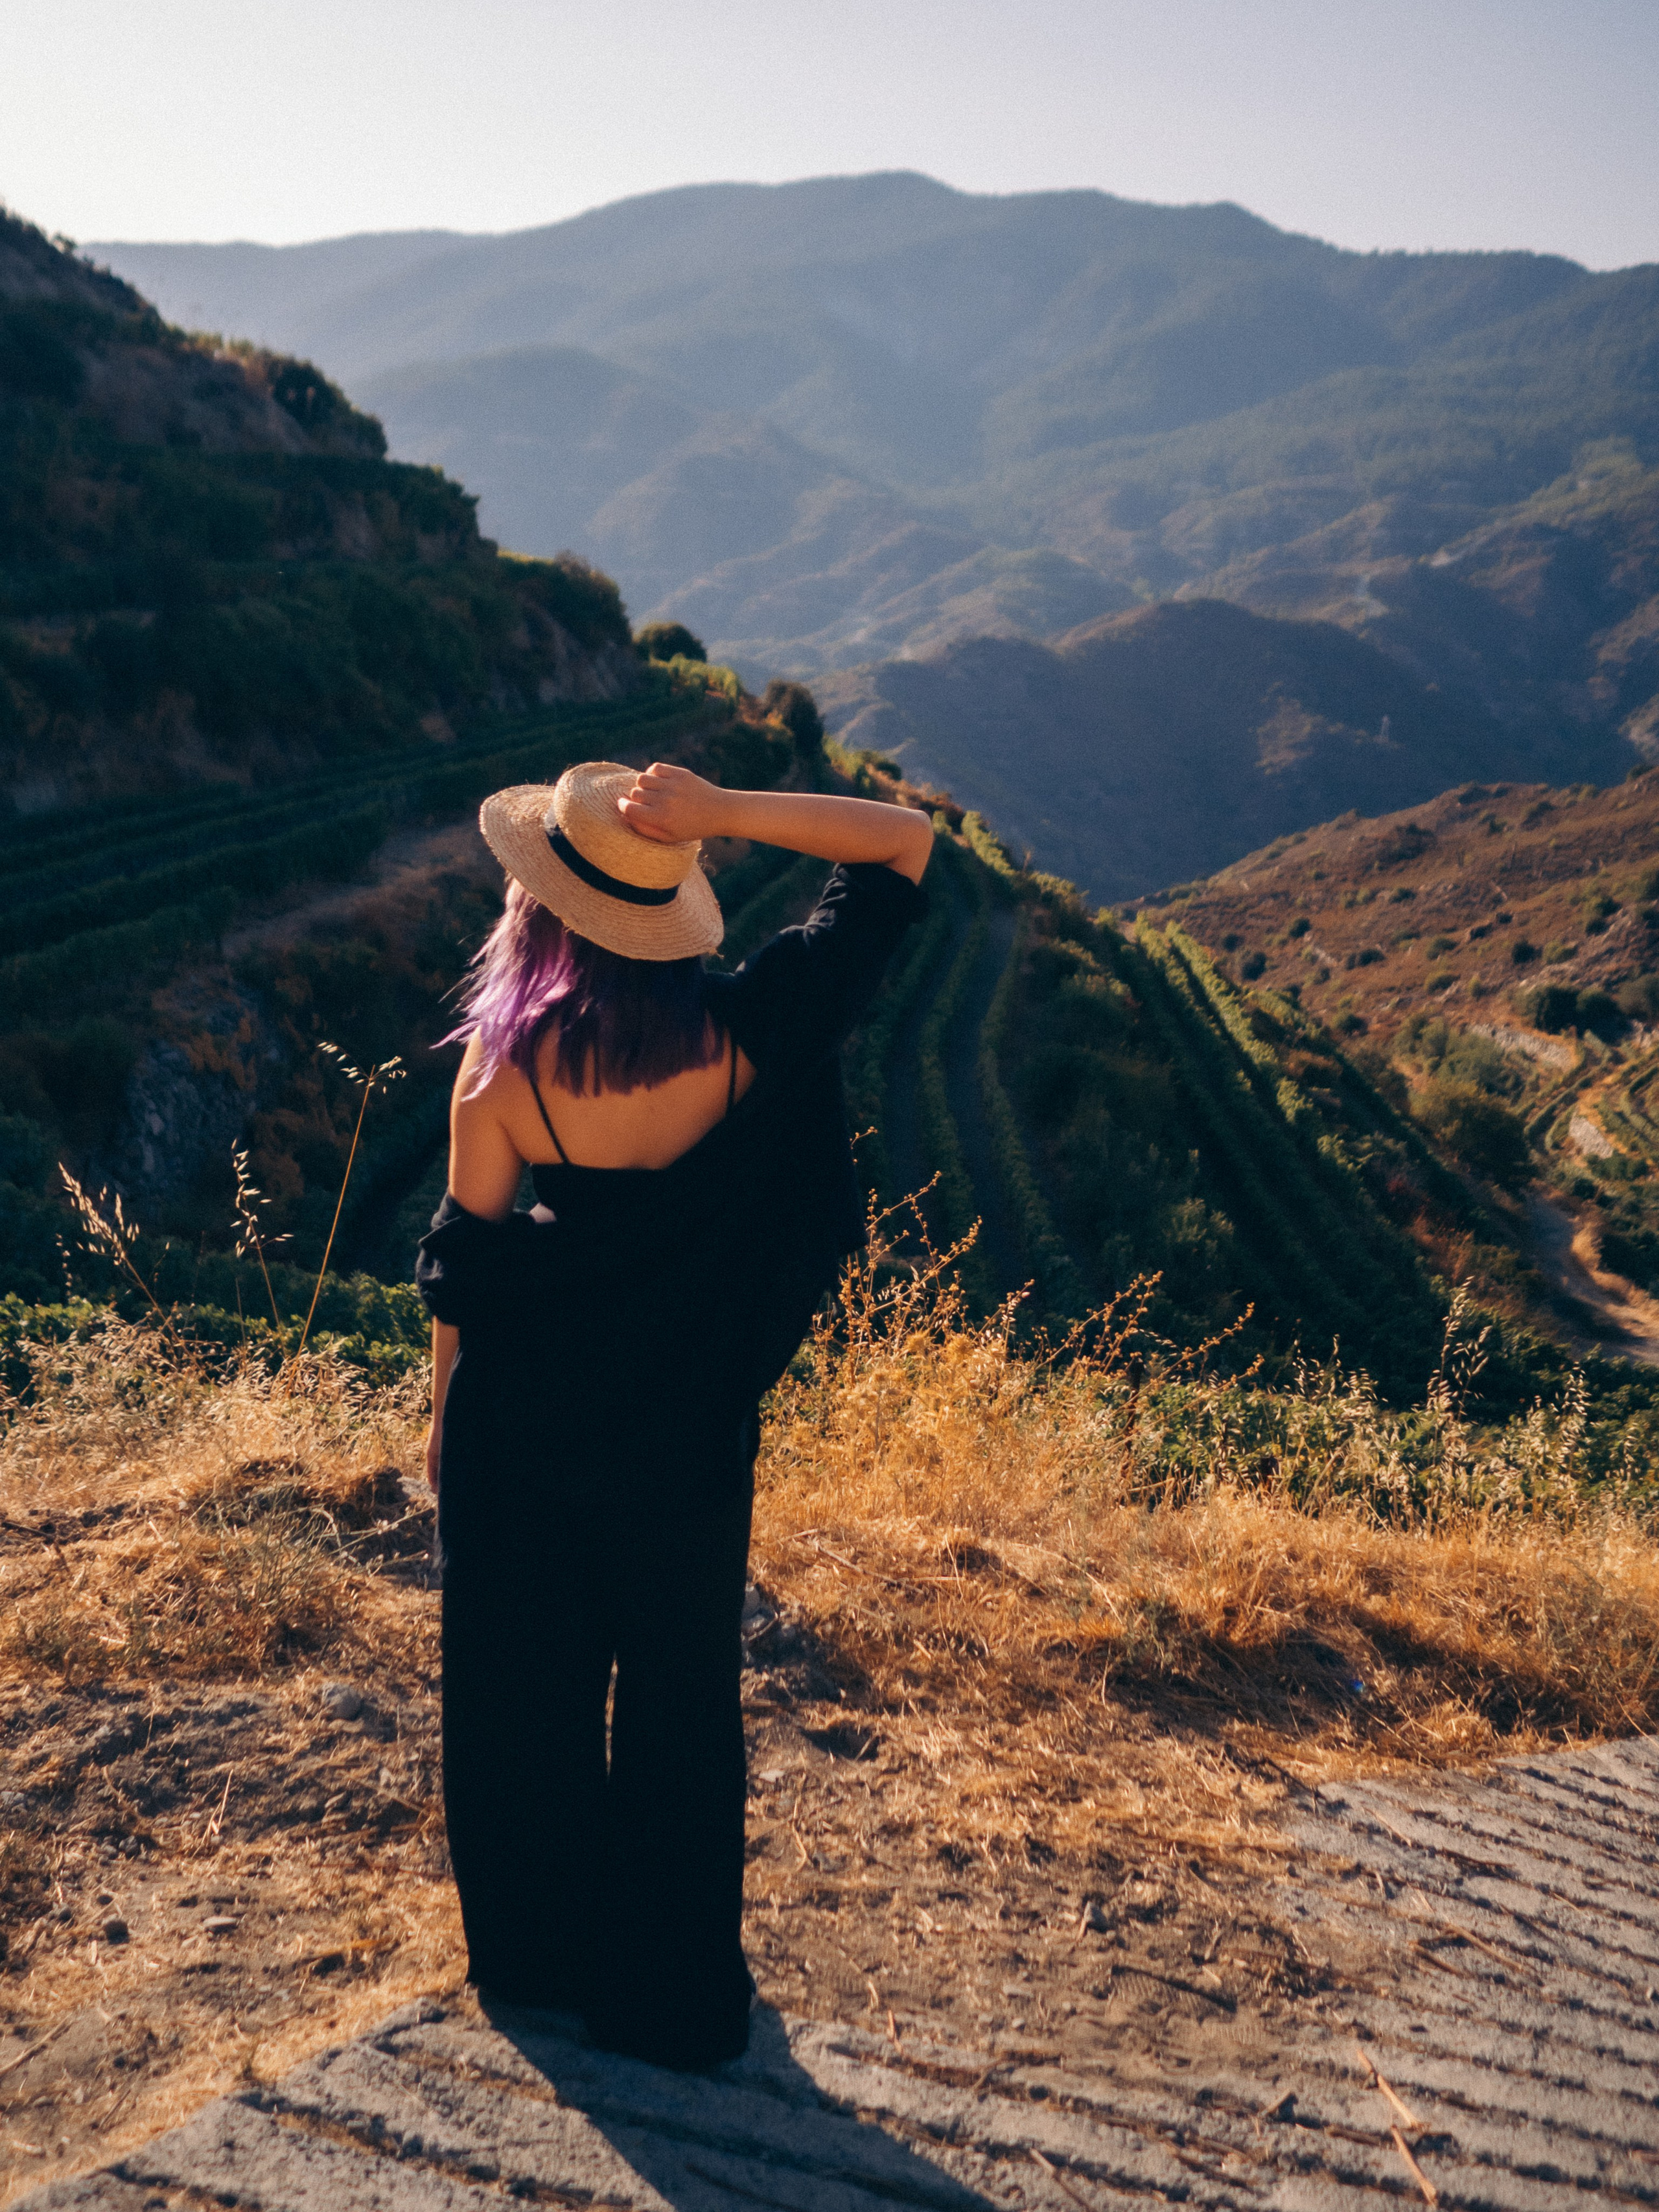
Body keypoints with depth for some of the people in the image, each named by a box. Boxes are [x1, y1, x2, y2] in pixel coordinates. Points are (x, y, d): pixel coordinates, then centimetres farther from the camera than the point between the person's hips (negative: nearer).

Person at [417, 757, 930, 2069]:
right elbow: (905, 844, -9)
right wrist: (724, 814, -21)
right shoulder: (749, 1031, -16)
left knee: (523, 1684, 19)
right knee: (681, 1699, 15)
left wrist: (445, 1417, 11)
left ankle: (538, 1954, 35)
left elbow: (465, 1266, -5)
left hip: (526, 1419, 0)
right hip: (688, 1429, 0)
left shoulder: (507, 1066, -16)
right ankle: (674, 1995, 27)